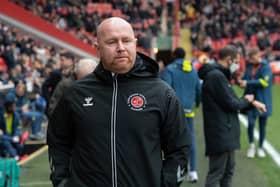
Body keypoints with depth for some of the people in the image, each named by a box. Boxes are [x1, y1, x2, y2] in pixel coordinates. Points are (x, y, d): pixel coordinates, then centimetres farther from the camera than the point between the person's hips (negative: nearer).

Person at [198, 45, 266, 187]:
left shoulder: (219, 75, 16)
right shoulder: (216, 76, -17)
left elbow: (231, 101, 21)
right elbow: (230, 104, -17)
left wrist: (252, 103, 11)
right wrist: (246, 100, 1)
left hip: (226, 134, 11)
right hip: (220, 134, -11)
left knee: (228, 170, 18)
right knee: (216, 173, -8)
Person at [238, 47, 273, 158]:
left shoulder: (266, 67, -10)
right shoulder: (249, 66, 5)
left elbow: (264, 81, -20)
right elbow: (245, 78, 12)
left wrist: (248, 83, -21)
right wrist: (241, 82, -12)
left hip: (263, 100, -3)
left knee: (262, 125, 8)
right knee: (251, 123, -7)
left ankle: (260, 148, 23)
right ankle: (251, 145, 16)